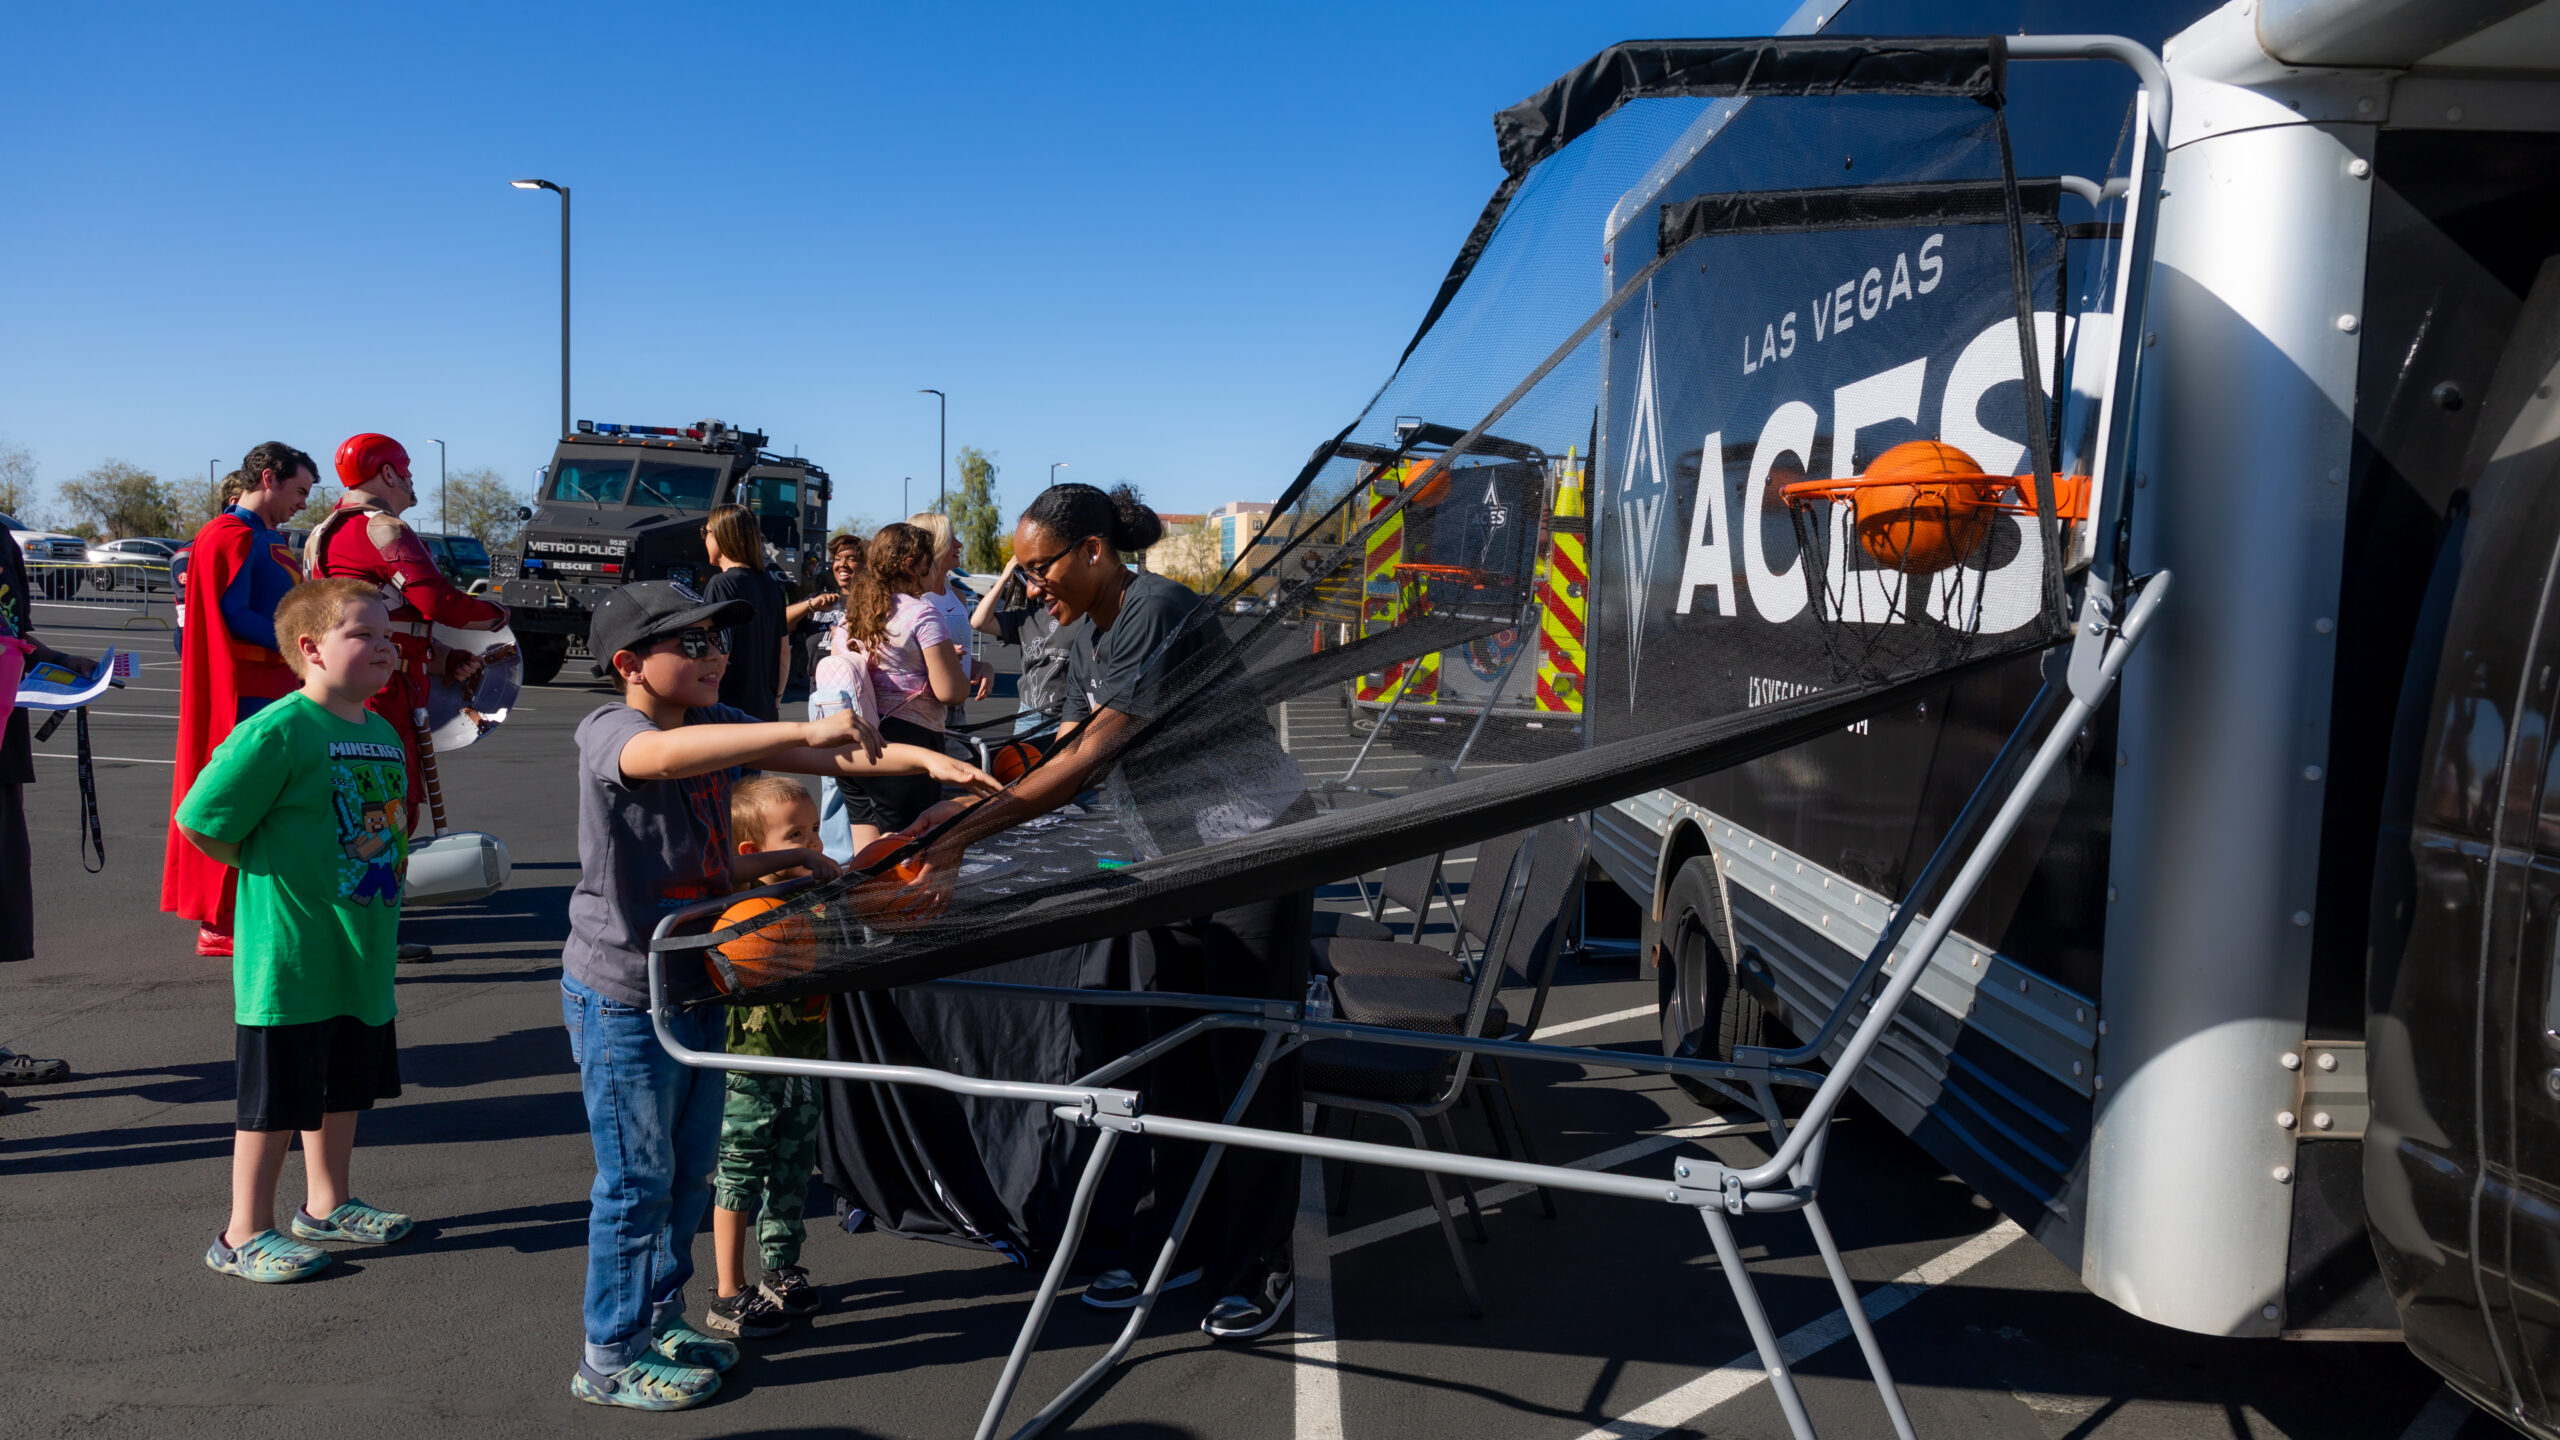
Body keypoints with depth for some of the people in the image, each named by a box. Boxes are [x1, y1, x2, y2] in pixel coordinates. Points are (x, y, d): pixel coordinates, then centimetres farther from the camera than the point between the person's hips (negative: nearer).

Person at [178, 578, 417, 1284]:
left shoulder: (384, 734, 8)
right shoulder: (279, 730, -18)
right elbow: (201, 823, -16)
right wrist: (270, 871, -4)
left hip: (364, 958, 8)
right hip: (289, 957, -8)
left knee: (345, 1086, 20)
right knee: (277, 1097, 3)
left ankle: (327, 1205, 37)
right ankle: (245, 1234, 17)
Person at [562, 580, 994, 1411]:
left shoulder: (719, 725, 4)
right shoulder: (606, 731, -19)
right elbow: (665, 755, -42)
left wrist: (924, 760, -11)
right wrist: (808, 731, -49)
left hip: (694, 983, 8)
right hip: (621, 997, -8)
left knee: (690, 1170, 18)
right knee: (636, 1181, 3)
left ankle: (659, 1317, 35)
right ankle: (612, 1360, 19)